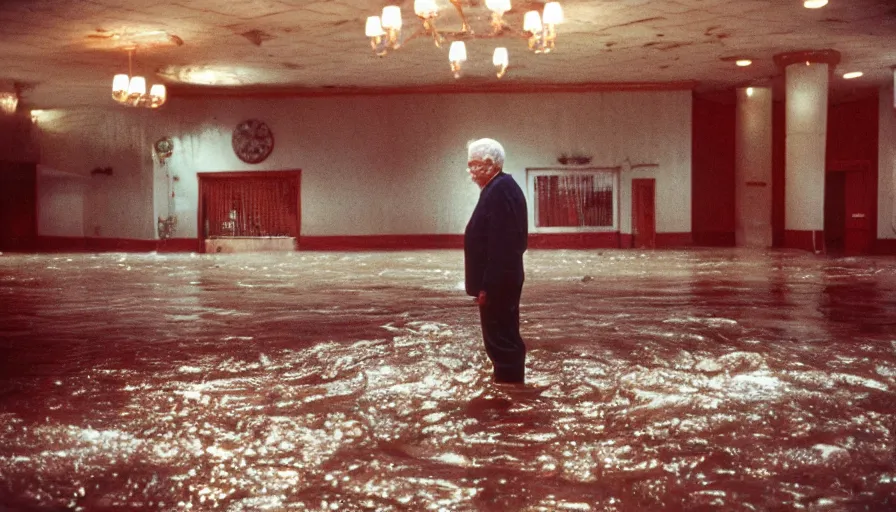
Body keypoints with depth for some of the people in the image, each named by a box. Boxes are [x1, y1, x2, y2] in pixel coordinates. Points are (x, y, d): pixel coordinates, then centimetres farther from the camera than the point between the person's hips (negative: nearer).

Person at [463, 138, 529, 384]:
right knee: (505, 338, 17)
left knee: (501, 341, -4)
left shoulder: (500, 191, -19)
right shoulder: (502, 188, 14)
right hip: (502, 281, 11)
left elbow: (501, 245, -25)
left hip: (496, 283, -11)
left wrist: (487, 286, -23)